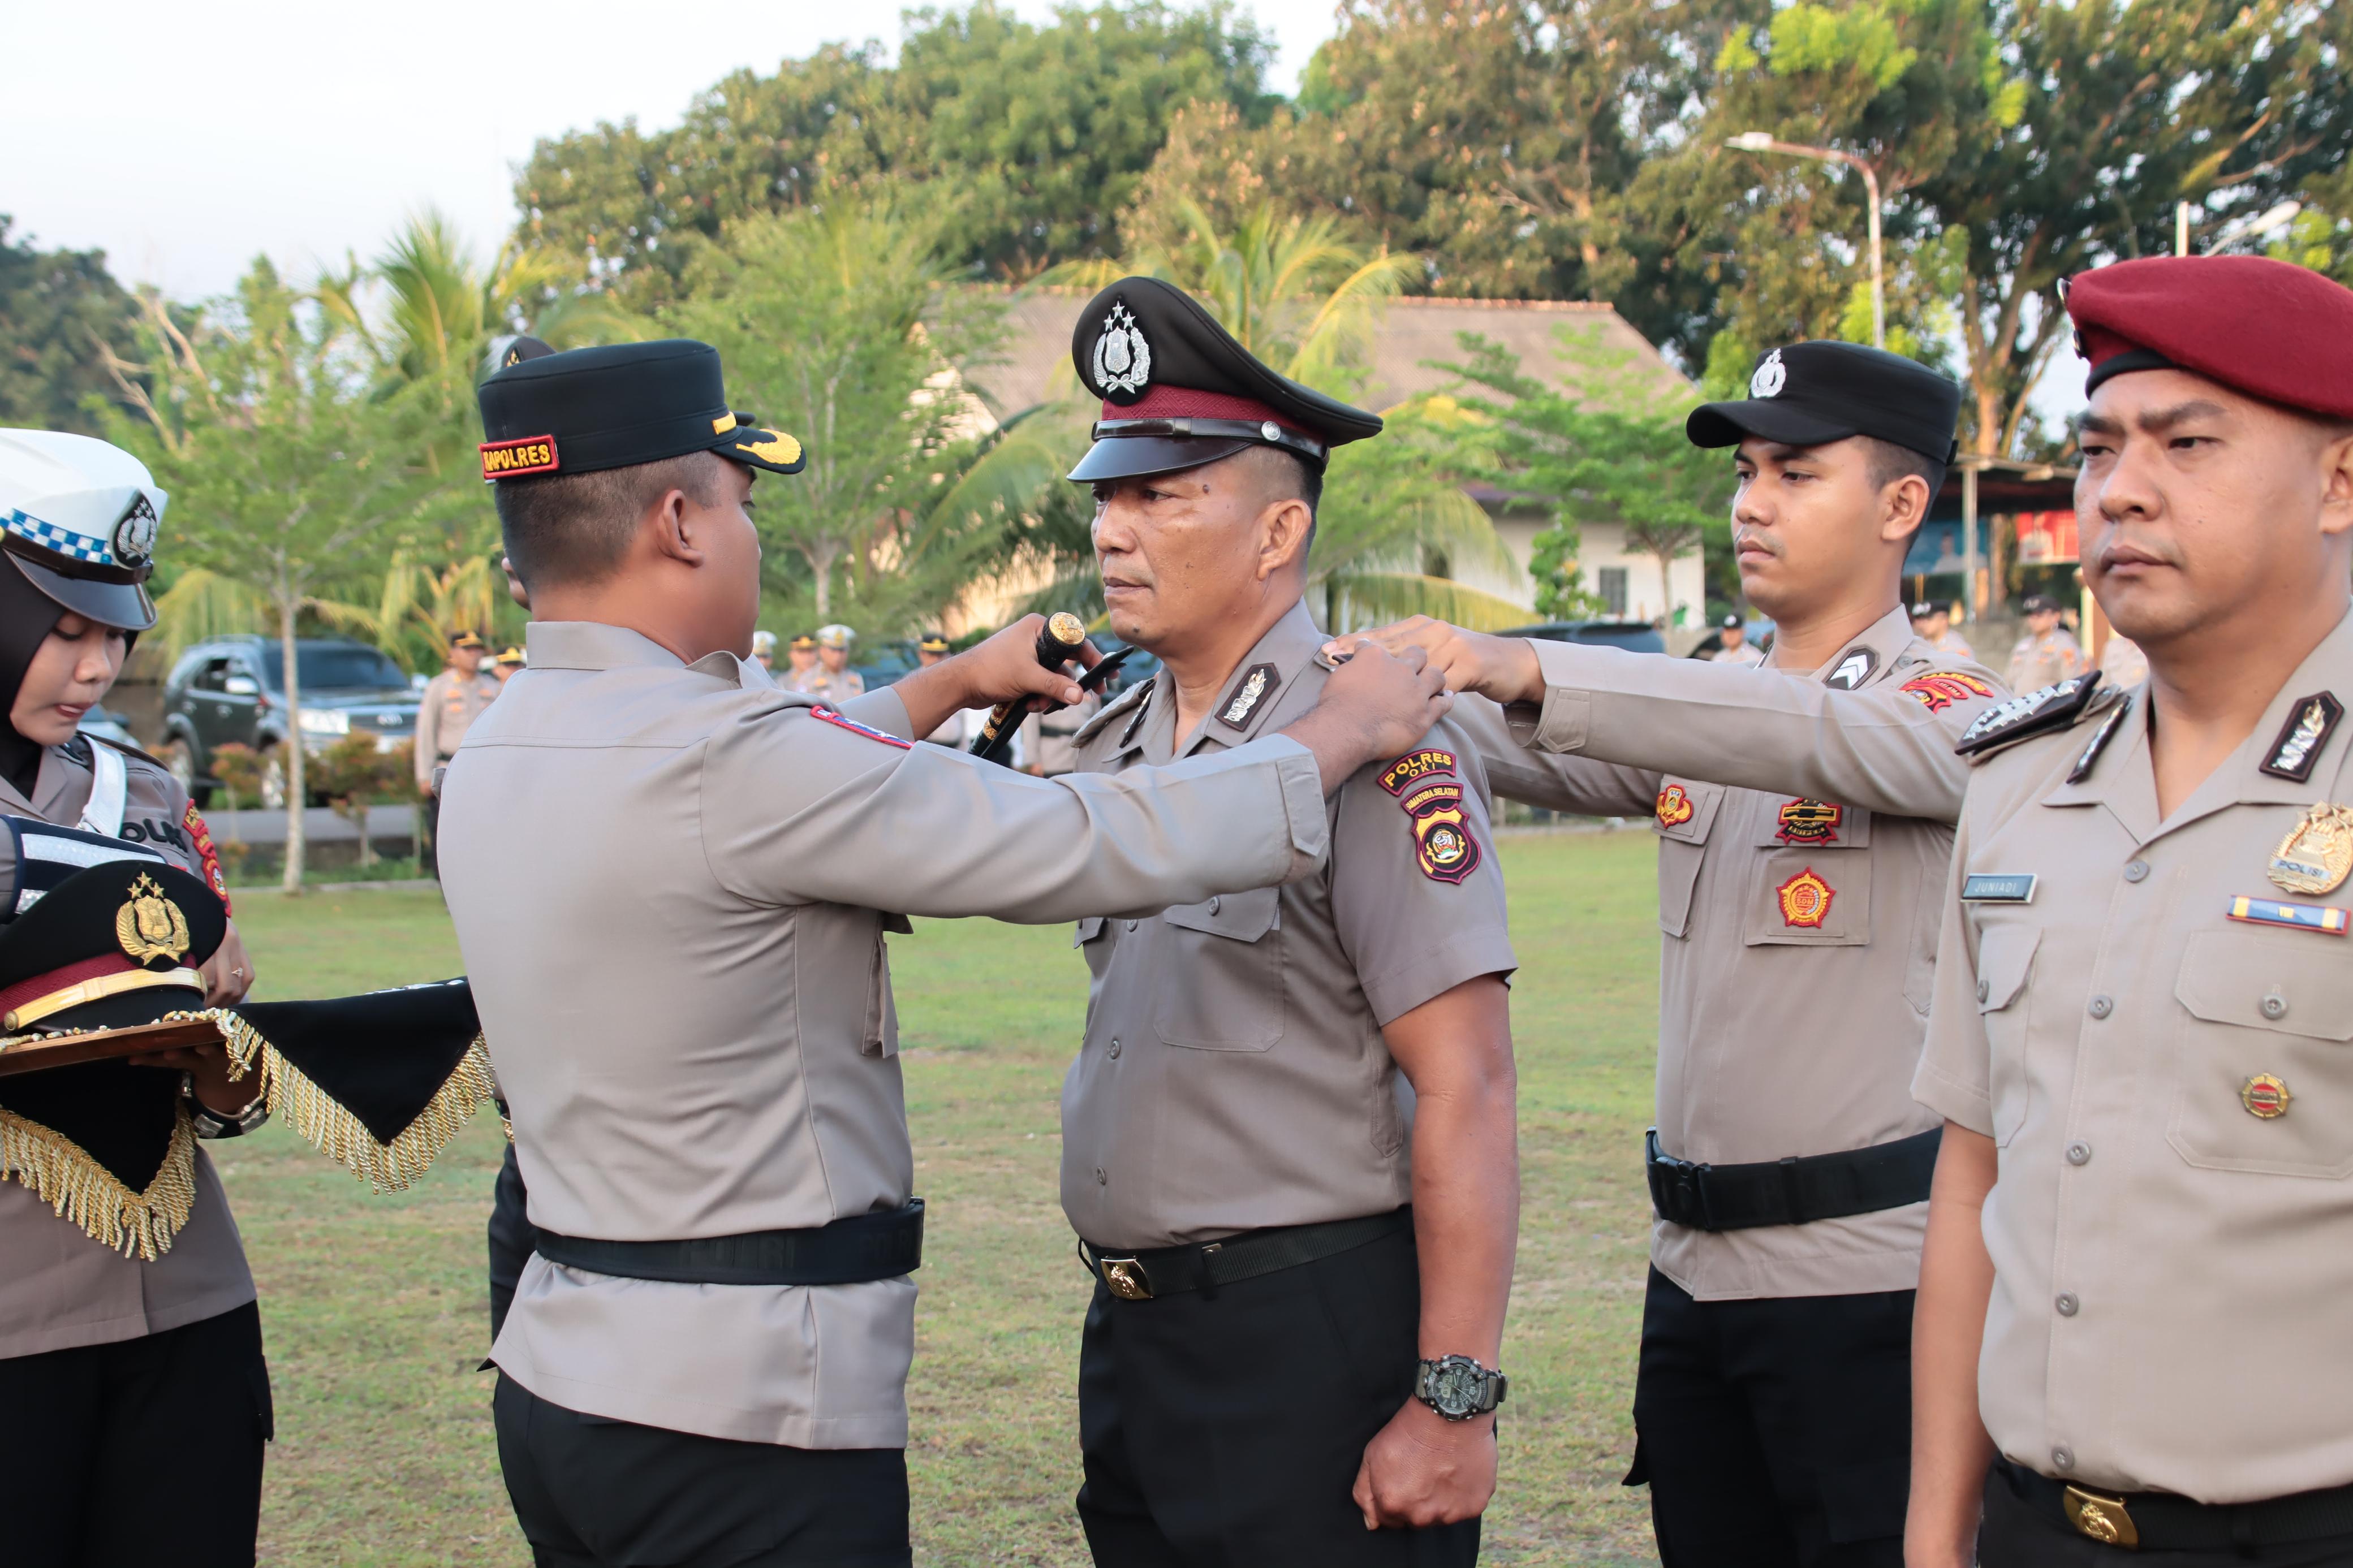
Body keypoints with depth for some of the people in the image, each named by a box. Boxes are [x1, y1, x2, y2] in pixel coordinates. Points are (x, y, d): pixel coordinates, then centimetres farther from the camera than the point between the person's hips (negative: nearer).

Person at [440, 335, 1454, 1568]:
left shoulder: (490, 761, 6)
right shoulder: (722, 759, -21)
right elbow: (1112, 849, -18)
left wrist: (951, 684, 32)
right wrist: (1348, 729, -4)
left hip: (554, 1379, 9)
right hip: (742, 1424, -9)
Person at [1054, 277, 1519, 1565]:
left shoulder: (1374, 740, -14)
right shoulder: (1110, 748, 10)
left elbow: (1465, 1090, -18)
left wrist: (1455, 1403, -20)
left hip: (1318, 1333, -7)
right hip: (1131, 1333, 8)